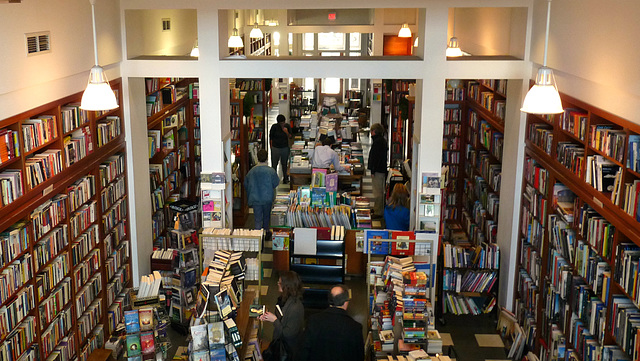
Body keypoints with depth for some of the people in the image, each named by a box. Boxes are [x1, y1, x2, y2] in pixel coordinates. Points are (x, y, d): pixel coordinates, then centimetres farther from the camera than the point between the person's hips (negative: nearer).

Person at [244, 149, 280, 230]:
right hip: (268, 198, 0)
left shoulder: (252, 171, -9)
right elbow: (276, 183, -4)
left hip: (255, 199, 0)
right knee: (266, 217, 21)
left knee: (258, 219, 4)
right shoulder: (271, 171, -14)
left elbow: (246, 184, 2)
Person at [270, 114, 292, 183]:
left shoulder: (287, 126, -2)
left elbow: (290, 137, 0)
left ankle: (285, 177, 28)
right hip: (275, 148, -2)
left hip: (285, 148, 2)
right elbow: (271, 138, -2)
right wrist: (271, 147, -4)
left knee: (284, 164, 14)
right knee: (274, 164, 2)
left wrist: (286, 132, -19)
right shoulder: (274, 127, -8)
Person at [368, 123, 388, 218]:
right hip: (382, 170, 11)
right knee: (380, 191, 19)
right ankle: (380, 209, 29)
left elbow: (375, 157, -21)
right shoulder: (382, 140, 14)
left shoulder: (377, 142, -18)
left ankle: (378, 212, -2)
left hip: (378, 170, -11)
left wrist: (373, 171, -19)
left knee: (377, 192, -5)